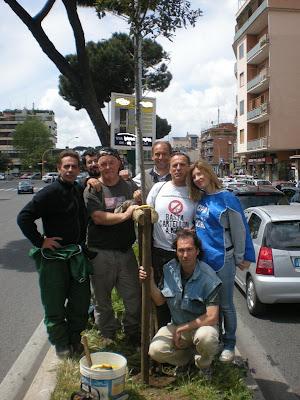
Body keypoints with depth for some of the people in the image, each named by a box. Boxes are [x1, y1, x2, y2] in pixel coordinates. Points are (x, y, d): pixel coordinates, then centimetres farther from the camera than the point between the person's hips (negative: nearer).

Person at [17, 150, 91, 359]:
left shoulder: (79, 190, 7)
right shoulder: (50, 192, -14)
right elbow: (24, 218, -18)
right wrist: (40, 241, -16)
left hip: (77, 253, 6)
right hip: (53, 255, -6)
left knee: (81, 299, 12)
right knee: (55, 302, 5)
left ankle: (75, 338, 31)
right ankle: (61, 343, 23)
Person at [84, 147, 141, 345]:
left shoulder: (130, 186, 6)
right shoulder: (92, 190, -1)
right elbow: (98, 217, -14)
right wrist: (124, 215, -24)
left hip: (126, 251, 2)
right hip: (100, 252, -1)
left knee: (134, 296, 7)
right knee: (102, 297, 12)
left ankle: (133, 332, 31)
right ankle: (108, 334, 33)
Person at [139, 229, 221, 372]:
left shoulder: (208, 278, -20)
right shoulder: (169, 269, -5)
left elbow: (212, 317, -21)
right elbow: (159, 300, 5)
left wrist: (181, 329, -16)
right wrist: (150, 280, -12)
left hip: (201, 325, -3)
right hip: (176, 325, 4)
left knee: (205, 337, -37)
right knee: (155, 351, -22)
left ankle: (203, 365, -1)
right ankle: (187, 357, 10)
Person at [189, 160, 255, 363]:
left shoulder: (227, 198, -11)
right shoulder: (199, 199, 5)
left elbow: (240, 229, -7)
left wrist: (242, 258, -2)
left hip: (221, 260, -5)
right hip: (202, 259, 6)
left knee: (225, 305, 7)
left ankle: (229, 345, 24)